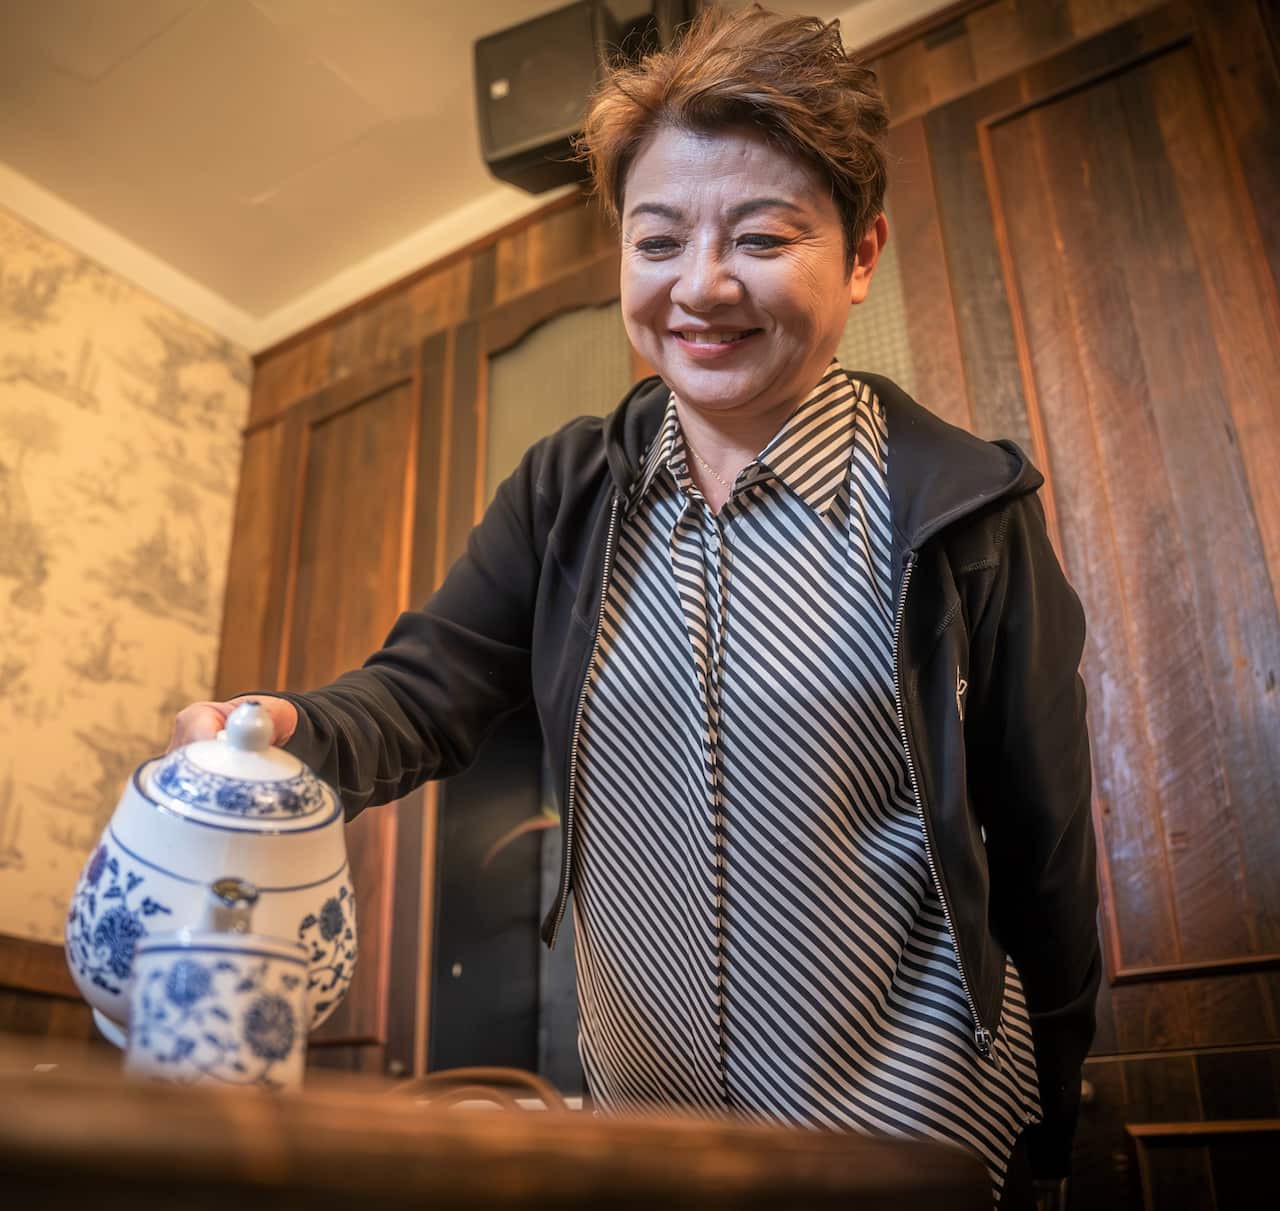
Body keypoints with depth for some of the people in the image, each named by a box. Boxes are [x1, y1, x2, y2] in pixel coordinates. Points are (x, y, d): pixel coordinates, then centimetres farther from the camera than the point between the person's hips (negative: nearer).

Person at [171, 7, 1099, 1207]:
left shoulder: (962, 508, -14)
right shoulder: (568, 490, -3)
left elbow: (1042, 844, -7)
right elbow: (428, 689, -7)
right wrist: (291, 737, -30)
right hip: (638, 1107, 5)